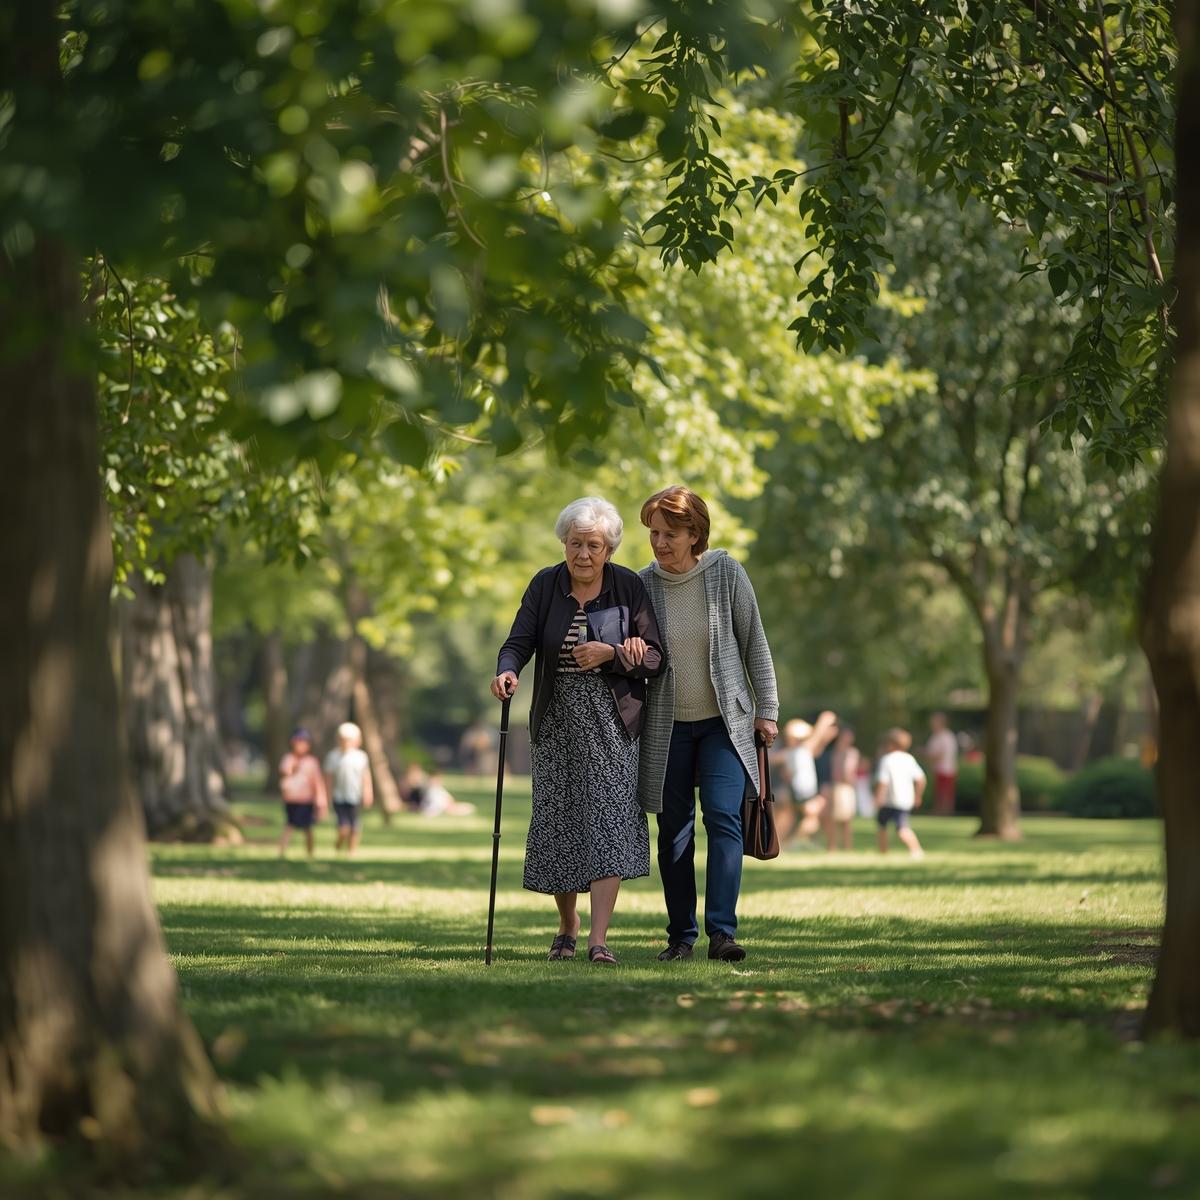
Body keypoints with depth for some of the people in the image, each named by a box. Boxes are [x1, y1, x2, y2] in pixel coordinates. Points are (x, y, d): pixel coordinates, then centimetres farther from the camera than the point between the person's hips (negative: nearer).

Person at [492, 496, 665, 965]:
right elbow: (519, 641, -7)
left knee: (609, 820, -13)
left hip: (612, 721, -2)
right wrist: (507, 671, -28)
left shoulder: (628, 587, -1)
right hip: (556, 721, 2)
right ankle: (567, 925, 26)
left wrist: (611, 654, -18)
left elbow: (655, 657, -2)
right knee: (557, 822, 6)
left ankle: (598, 938, -17)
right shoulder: (545, 585, 3)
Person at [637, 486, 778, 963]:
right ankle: (681, 935, 11)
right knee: (674, 830, 3)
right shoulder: (642, 584, -4)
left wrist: (767, 709, -1)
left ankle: (722, 932, -17)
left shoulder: (727, 574, -7)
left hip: (725, 719, -1)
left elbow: (754, 643, 1)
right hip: (667, 725, 2)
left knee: (723, 817, -15)